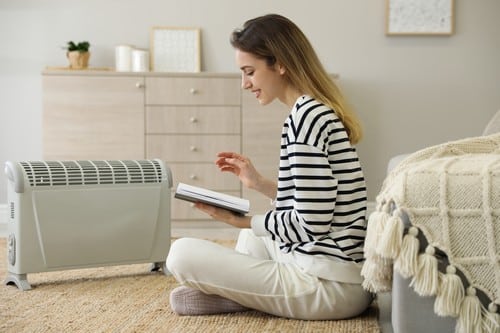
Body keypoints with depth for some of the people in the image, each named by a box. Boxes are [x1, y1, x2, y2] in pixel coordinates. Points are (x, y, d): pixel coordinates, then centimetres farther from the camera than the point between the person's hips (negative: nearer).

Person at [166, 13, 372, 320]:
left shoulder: (306, 114, -17)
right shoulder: (322, 110, 13)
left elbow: (312, 223, -20)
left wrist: (243, 221, -8)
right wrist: (260, 183, 15)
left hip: (329, 285, -10)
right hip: (344, 270, 10)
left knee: (181, 254, -11)